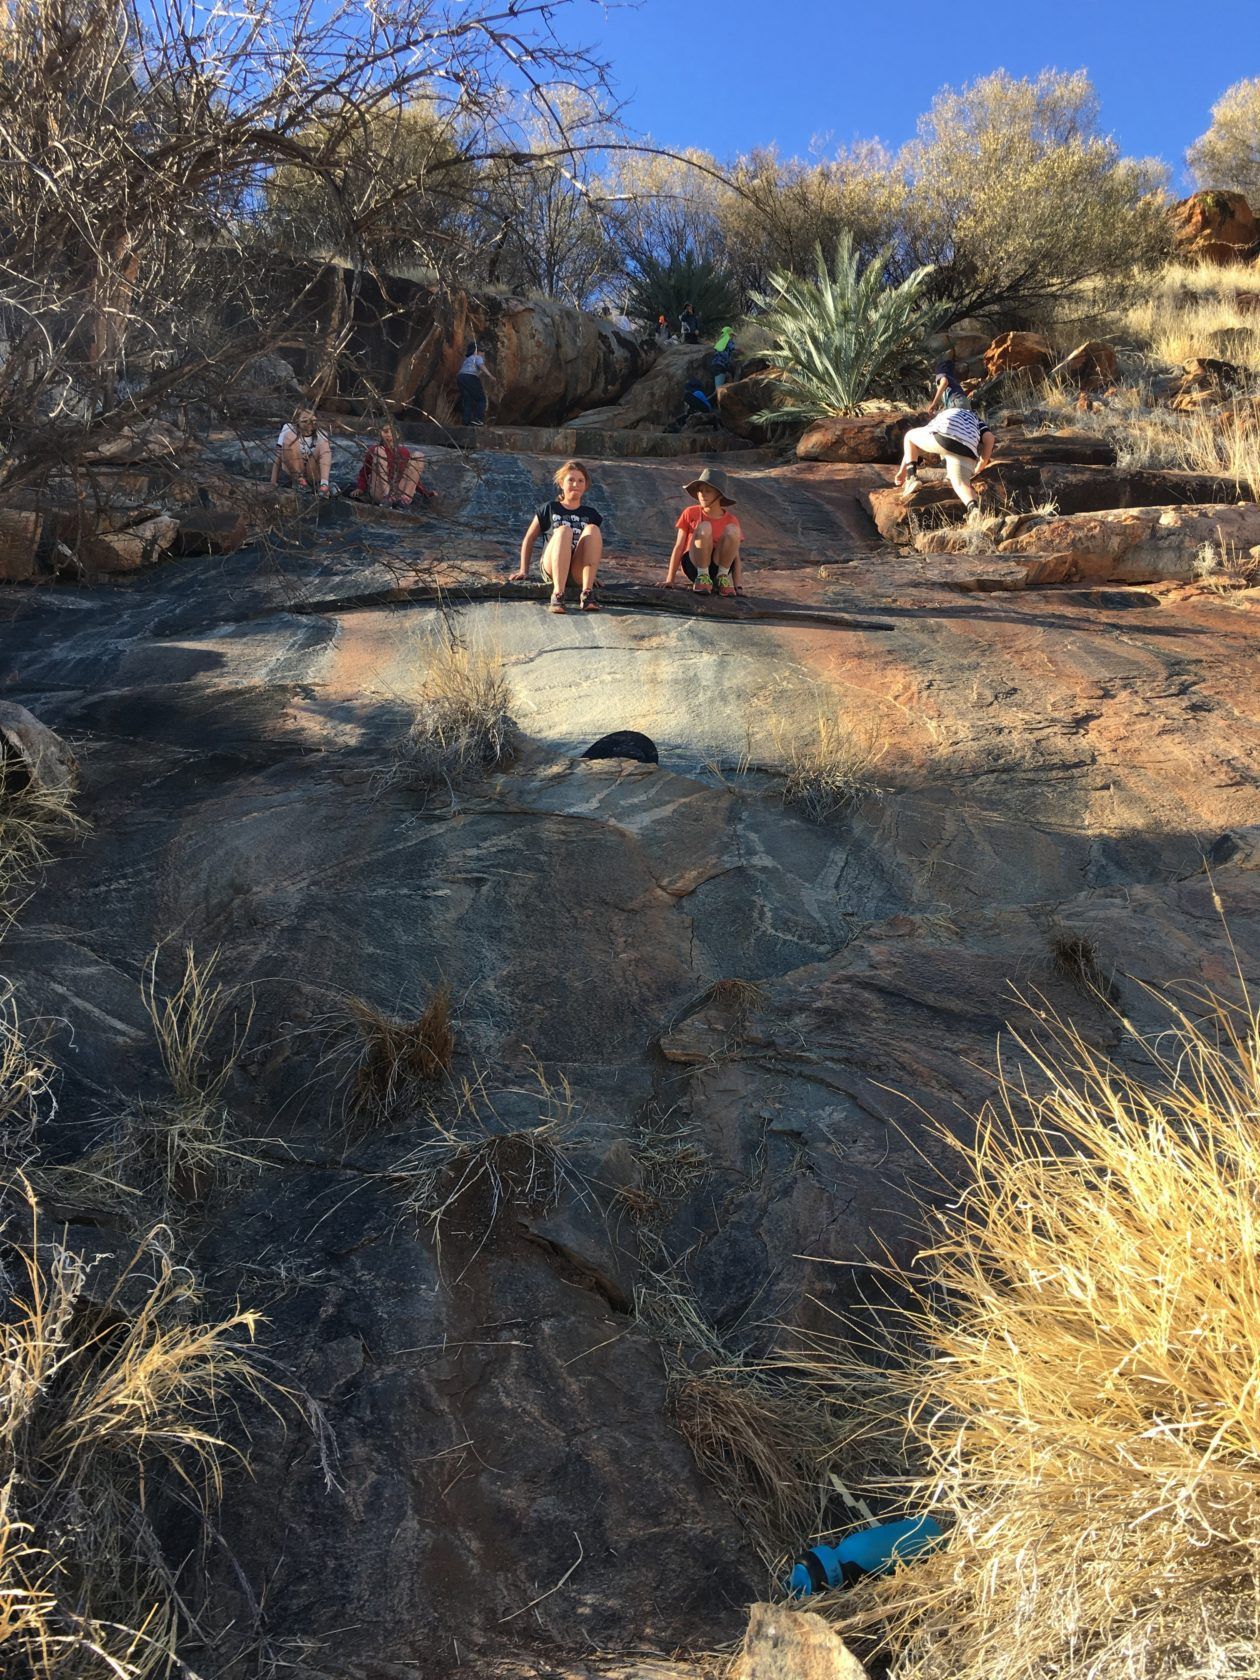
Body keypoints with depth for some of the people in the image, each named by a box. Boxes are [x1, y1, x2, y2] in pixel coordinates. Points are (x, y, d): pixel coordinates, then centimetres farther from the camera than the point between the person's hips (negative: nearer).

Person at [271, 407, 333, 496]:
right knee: (290, 436, -22)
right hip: (293, 470, -1)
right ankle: (298, 479, -20)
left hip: (313, 472, 1)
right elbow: (278, 458, -9)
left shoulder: (320, 435, -3)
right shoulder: (288, 430, -8)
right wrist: (273, 483, -15)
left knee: (323, 444, -21)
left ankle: (324, 484, -33)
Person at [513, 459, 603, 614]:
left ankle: (587, 593, -35)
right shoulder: (549, 509, 18)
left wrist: (593, 574, 12)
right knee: (564, 530, -30)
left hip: (579, 572, 1)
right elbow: (529, 538, 21)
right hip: (552, 570, -1)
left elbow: (597, 546, 26)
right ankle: (558, 594, -42)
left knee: (592, 529, -24)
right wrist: (524, 570, 13)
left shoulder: (590, 514, 22)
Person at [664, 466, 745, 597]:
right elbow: (678, 547, 1)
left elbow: (736, 556, 0)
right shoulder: (690, 513, 1)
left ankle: (722, 577, -12)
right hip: (694, 565, -1)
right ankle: (702, 577, -17)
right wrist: (669, 581, -7)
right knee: (704, 527, -29)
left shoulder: (731, 520, 2)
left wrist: (739, 586, -13)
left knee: (732, 530, -26)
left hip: (718, 565, 1)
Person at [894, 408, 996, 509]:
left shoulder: (938, 418, 43)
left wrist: (902, 471, 53)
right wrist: (981, 466, 29)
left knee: (910, 436, 27)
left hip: (941, 436, 0)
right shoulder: (975, 418, 40)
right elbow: (989, 438, 19)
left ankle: (912, 478, 9)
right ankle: (973, 509, -28)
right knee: (961, 485, 6)